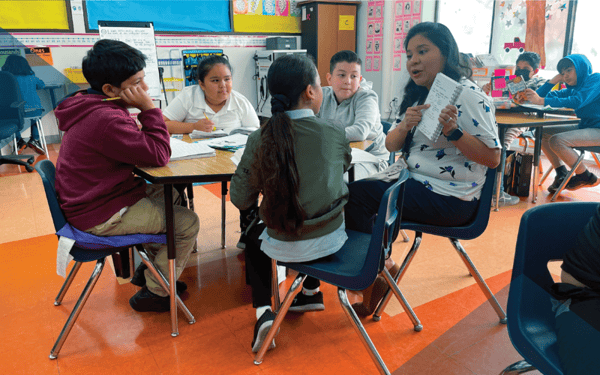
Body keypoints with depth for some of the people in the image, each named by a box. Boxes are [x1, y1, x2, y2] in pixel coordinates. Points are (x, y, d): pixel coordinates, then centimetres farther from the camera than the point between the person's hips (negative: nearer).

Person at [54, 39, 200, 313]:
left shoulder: (92, 107, 5)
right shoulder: (106, 120, -29)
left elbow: (137, 147, 13)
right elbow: (159, 155, -25)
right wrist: (149, 109, -20)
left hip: (94, 196, 10)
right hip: (100, 216, -10)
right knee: (187, 223, -7)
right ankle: (153, 294, 9)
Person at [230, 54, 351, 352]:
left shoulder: (260, 140, -15)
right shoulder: (335, 135, -11)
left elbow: (240, 200, -10)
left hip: (284, 247, -2)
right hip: (331, 240, 2)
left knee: (254, 235, 31)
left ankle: (264, 313, 19)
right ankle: (311, 293, 46)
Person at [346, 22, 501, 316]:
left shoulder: (468, 96, -13)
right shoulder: (417, 95, 12)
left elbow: (493, 158, -16)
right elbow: (391, 145, 8)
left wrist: (453, 131, -29)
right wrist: (405, 126, -13)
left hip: (450, 199, -8)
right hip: (418, 184, 8)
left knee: (356, 193, -16)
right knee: (353, 190, -1)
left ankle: (380, 266, 5)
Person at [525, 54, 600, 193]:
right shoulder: (573, 89, 12)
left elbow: (577, 102, -28)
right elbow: (541, 95, 8)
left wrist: (541, 101, -35)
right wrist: (555, 79, -1)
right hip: (584, 126, 9)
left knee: (556, 140, -26)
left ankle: (586, 177, -6)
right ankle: (562, 175, 3)